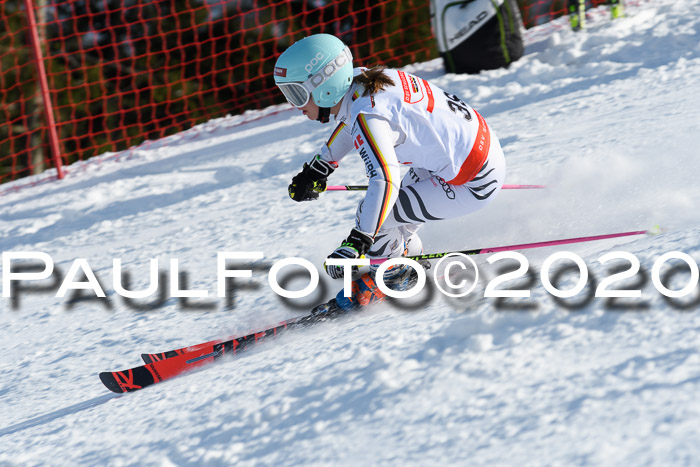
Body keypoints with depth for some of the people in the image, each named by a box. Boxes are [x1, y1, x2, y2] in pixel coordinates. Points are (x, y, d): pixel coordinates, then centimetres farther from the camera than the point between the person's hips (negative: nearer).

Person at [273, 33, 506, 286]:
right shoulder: (360, 78, -1)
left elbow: (385, 182, -39)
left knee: (373, 215, -9)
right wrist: (319, 168, 30)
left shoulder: (368, 116, -27)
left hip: (475, 181, -9)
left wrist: (355, 244, -41)